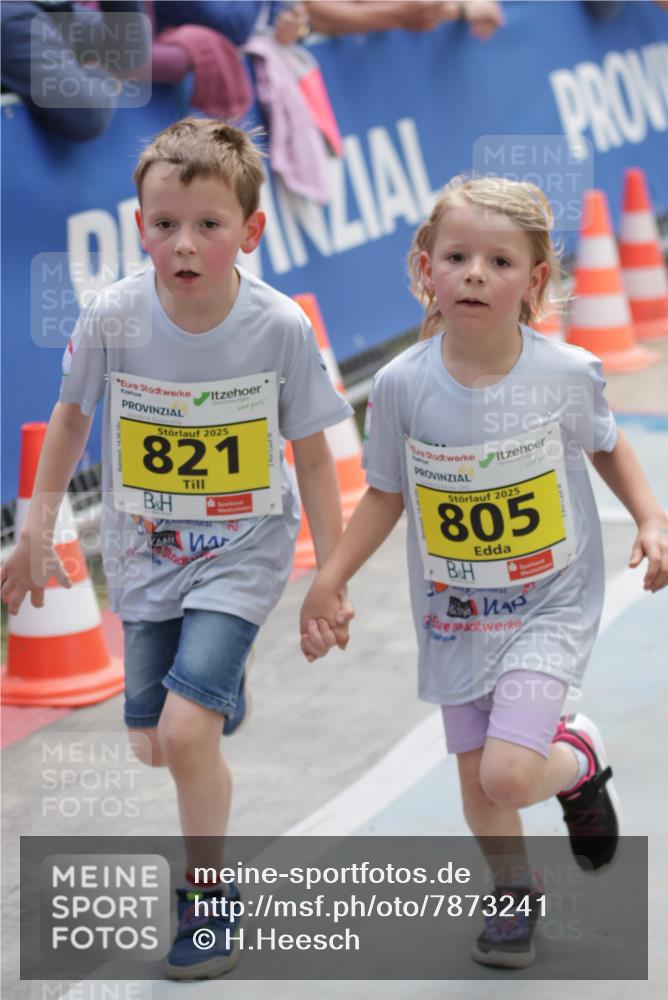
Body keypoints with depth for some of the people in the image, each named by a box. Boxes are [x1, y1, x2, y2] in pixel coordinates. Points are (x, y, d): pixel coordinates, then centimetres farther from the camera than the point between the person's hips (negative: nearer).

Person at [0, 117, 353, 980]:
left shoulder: (280, 327, -19)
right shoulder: (112, 317, -16)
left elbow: (312, 455, -7)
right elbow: (71, 415, 4)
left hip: (242, 552, -3)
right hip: (144, 552, 3)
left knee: (185, 730, -17)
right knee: (148, 745, 12)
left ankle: (209, 893, 6)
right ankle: (218, 685, 48)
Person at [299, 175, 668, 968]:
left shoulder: (567, 373, -15)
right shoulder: (402, 385, -13)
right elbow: (386, 493, 1)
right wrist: (328, 581, -5)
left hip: (548, 606, -2)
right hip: (453, 615, 3)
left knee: (509, 774, -17)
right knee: (475, 777, 13)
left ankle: (579, 758, 19)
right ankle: (516, 894, 42)